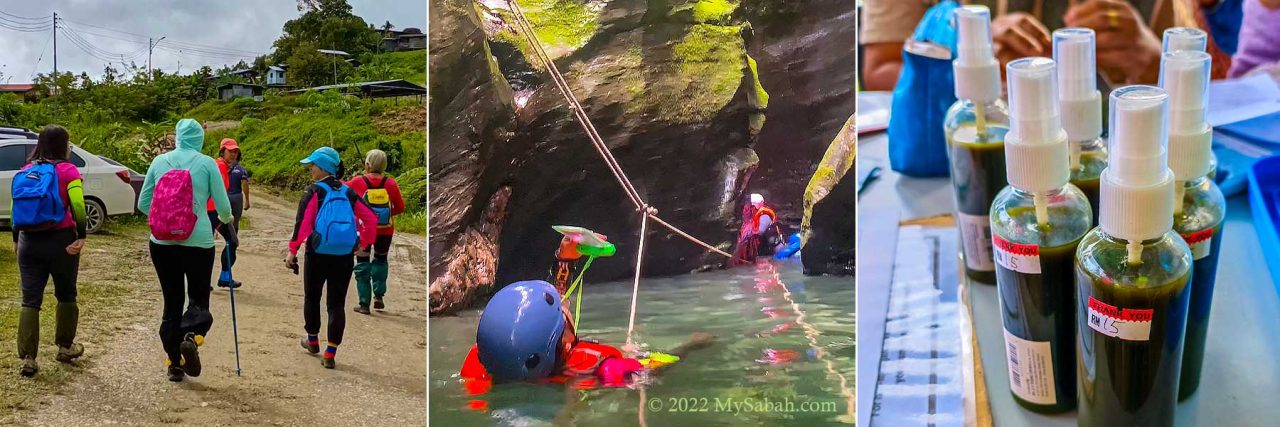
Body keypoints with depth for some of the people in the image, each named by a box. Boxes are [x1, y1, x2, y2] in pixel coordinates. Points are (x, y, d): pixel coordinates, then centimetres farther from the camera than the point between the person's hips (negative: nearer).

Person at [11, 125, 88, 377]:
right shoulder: (67, 170, -6)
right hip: (61, 240, -4)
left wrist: (16, 240, 21)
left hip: (29, 242, 4)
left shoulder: (24, 172, 10)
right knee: (66, 295, 15)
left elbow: (16, 209, 14)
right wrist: (81, 237, -17)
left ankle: (27, 358, -1)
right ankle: (65, 347, 26)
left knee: (30, 300, 5)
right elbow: (78, 207, -17)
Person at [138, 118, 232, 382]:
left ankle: (174, 363, 15)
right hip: (198, 242, -2)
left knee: (172, 301, 13)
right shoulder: (207, 164, -4)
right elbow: (223, 207, -1)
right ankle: (191, 336, -18)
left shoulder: (159, 162, 4)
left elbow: (142, 204, 9)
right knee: (198, 297, 12)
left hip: (161, 243, 3)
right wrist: (225, 219, 21)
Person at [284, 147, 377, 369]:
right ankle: (330, 353, 0)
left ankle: (313, 340, 35)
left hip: (318, 255, -3)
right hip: (344, 257, 3)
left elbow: (303, 222, -14)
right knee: (337, 304, 5)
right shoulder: (348, 193, 8)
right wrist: (363, 244, 13)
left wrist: (293, 250, -10)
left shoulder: (315, 191, -5)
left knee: (312, 298, 20)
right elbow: (371, 219, 5)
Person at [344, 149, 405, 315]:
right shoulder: (391, 184, -8)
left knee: (362, 265, 10)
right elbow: (400, 207, -1)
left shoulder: (358, 182, -11)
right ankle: (379, 296, 16)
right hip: (385, 231, 1)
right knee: (380, 261, 23)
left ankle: (364, 303, 8)